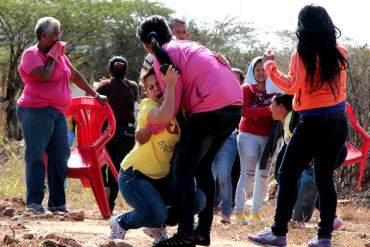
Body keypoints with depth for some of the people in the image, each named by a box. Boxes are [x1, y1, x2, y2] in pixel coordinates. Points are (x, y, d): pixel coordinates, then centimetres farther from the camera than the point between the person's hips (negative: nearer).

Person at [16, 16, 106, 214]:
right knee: (36, 156, -8)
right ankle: (33, 203, -6)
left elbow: (75, 75, 26)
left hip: (58, 113, 8)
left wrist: (95, 94, 28)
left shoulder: (59, 55, 17)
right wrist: (52, 57, -7)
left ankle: (57, 203, 6)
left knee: (60, 156, 3)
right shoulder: (31, 54, -6)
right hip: (36, 111, -8)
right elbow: (44, 76, -21)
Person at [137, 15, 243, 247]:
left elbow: (173, 104, -6)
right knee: (203, 166, 20)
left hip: (211, 110, -8)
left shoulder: (163, 57, 0)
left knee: (183, 169, 0)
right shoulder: (189, 46, 27)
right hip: (235, 106, 8)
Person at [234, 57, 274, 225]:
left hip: (268, 138, 3)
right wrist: (268, 110, -22)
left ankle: (256, 213, 9)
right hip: (249, 136, -3)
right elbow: (245, 110, -13)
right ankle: (239, 212, -9)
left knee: (263, 176, 3)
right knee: (247, 173, -8)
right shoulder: (247, 89, 2)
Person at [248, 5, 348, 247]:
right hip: (339, 121, 6)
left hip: (314, 122, -6)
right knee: (325, 178, 10)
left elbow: (293, 86, -10)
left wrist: (270, 65, -2)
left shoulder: (304, 53, -9)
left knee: (288, 174, 0)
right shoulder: (339, 52, 7)